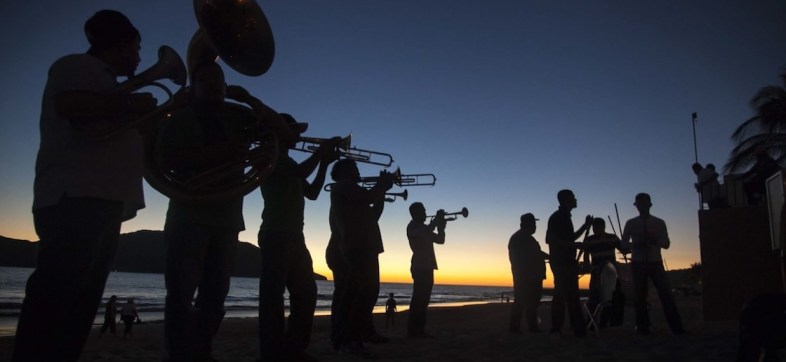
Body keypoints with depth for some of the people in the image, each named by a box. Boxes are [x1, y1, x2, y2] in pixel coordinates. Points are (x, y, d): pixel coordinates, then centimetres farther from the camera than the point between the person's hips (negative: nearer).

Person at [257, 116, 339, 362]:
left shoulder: (288, 163, 25)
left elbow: (312, 192, 21)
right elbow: (301, 172, -20)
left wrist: (324, 162, 13)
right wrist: (321, 150, -6)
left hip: (294, 235, 10)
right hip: (276, 235, -10)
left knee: (306, 292, 10)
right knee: (273, 294, -9)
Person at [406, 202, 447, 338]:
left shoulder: (424, 228, 23)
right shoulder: (413, 227, -4)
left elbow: (440, 239, 23)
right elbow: (425, 233, -24)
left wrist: (441, 225, 8)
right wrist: (437, 219, -11)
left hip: (427, 266, 9)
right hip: (420, 267, -9)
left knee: (423, 299, 6)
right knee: (418, 298, -12)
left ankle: (420, 330, 8)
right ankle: (412, 330, -13)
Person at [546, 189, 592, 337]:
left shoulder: (565, 217, 19)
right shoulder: (556, 217, -8)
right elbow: (550, 239, -16)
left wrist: (586, 225, 21)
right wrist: (570, 244, -20)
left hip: (568, 261, 9)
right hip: (560, 261, -9)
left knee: (572, 295, 9)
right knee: (561, 294, -10)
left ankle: (579, 329, 12)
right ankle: (556, 329, -5)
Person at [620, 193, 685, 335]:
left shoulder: (659, 223, 6)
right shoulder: (631, 223, 5)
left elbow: (666, 243, 3)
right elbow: (624, 244, 4)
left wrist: (655, 240, -18)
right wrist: (636, 245, -16)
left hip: (656, 263, 0)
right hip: (638, 264, 0)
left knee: (666, 294, -7)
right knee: (640, 296, 2)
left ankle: (677, 327, 0)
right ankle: (643, 328, 11)